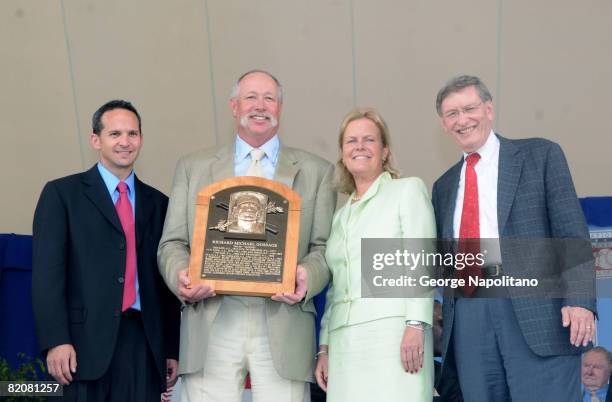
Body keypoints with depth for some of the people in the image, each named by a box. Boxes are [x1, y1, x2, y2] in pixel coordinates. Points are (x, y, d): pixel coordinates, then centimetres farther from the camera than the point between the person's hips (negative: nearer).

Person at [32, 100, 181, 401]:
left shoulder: (158, 203, 13)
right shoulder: (61, 193, 3)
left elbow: (165, 279, 11)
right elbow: (47, 271, -4)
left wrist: (173, 349, 9)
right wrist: (56, 341, -13)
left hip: (146, 342, 3)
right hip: (88, 340, -3)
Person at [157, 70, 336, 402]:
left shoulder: (316, 171, 12)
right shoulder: (192, 167, 14)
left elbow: (324, 247, 7)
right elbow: (172, 243, 11)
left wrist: (307, 277, -14)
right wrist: (180, 277, -10)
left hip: (283, 327, 0)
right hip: (211, 326, 1)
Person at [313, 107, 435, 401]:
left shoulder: (408, 189, 7)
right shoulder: (340, 215, 22)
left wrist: (416, 325, -14)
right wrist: (324, 347, 14)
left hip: (393, 331, -5)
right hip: (344, 340, 5)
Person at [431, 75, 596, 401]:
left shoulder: (541, 155, 8)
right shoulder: (443, 186, 21)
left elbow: (572, 233, 0)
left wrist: (579, 300, -13)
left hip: (535, 308, -3)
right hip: (468, 318, 4)